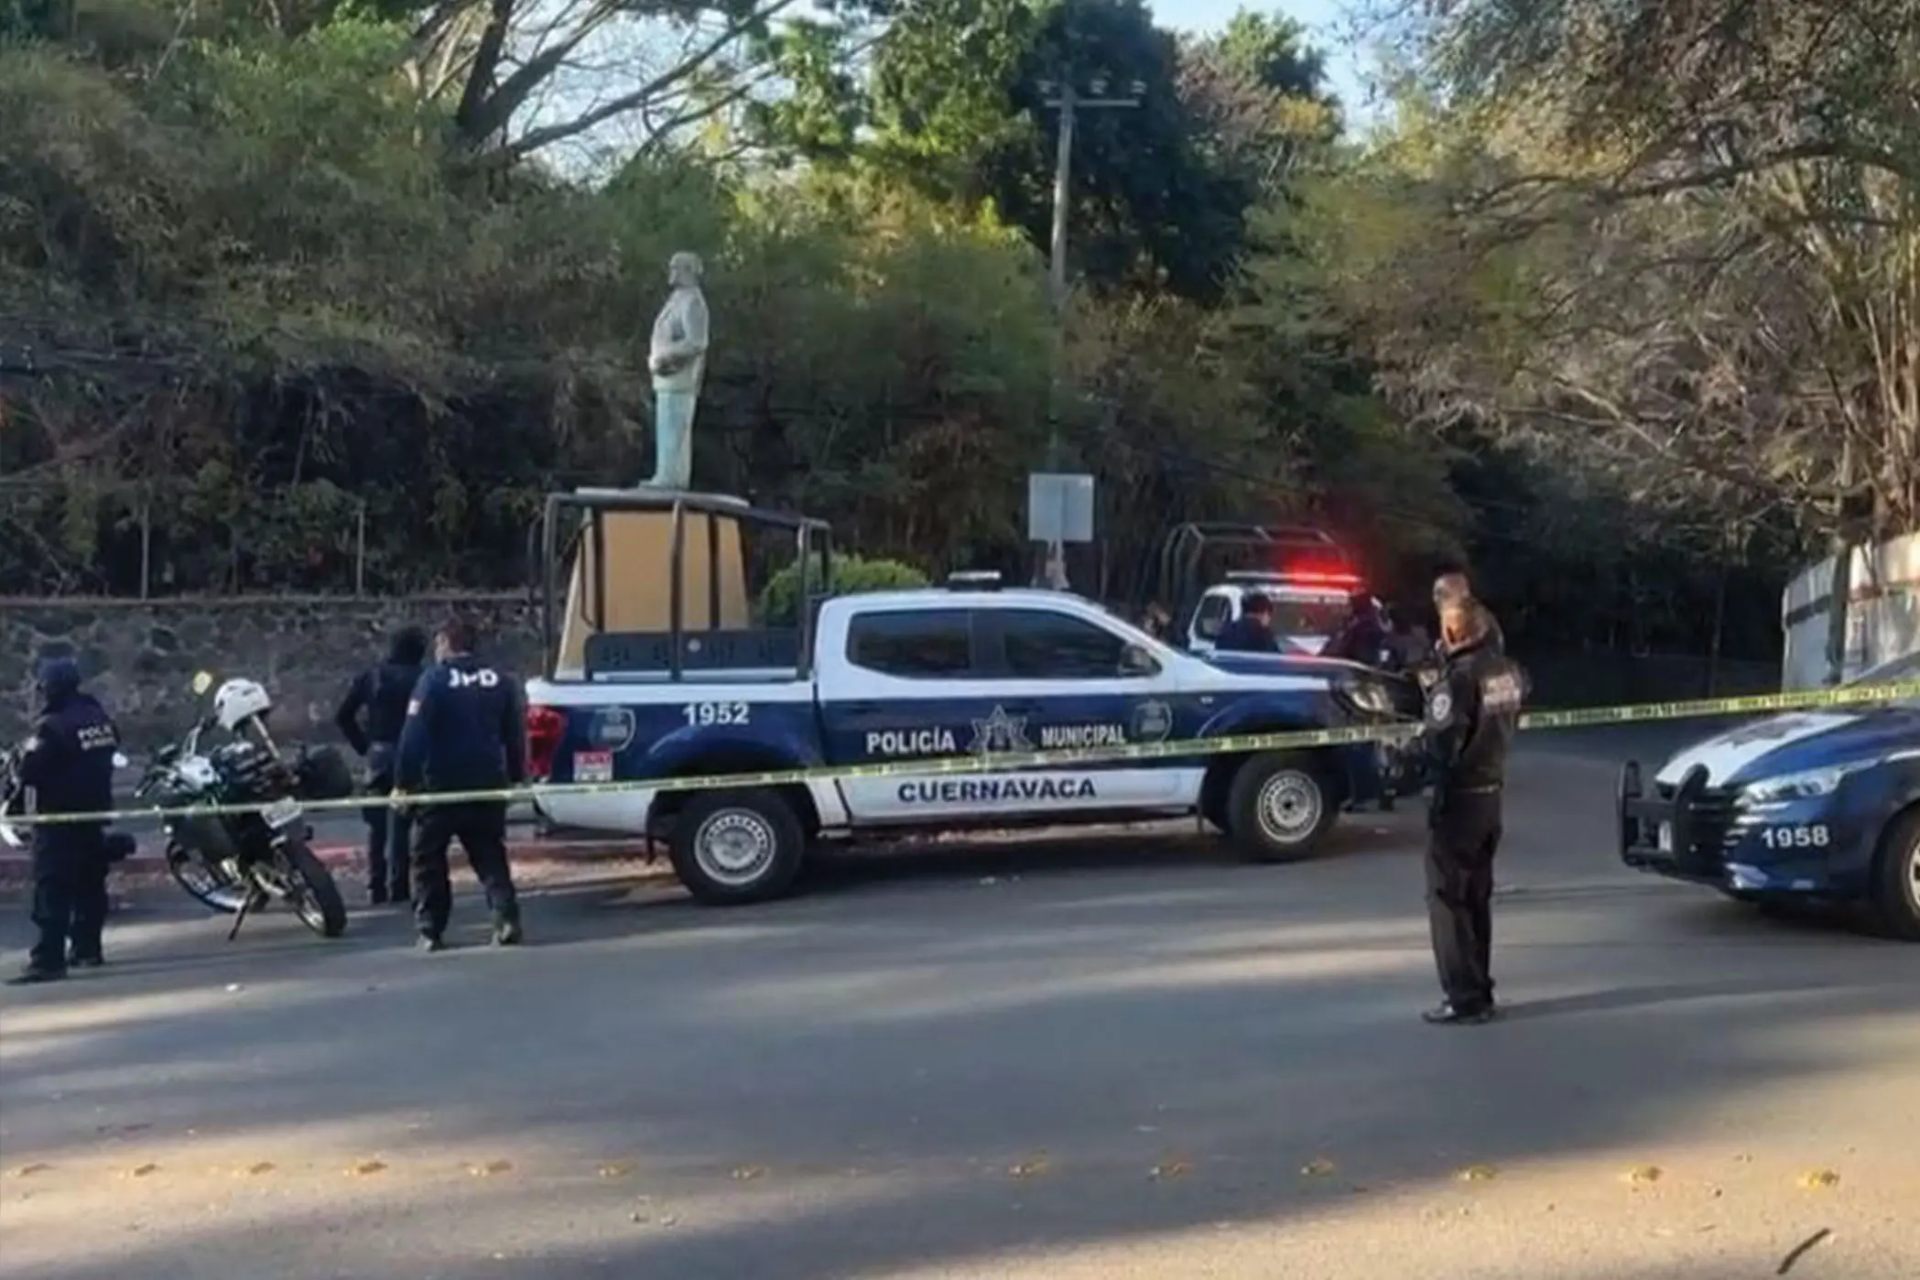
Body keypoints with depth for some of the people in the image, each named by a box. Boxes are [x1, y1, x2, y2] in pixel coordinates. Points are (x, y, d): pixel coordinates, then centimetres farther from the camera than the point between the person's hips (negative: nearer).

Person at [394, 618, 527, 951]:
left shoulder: (434, 680, -8)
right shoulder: (501, 681, 5)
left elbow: (414, 734, -13)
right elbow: (515, 734, 7)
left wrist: (403, 782, -11)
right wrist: (516, 777, 14)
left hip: (442, 785, -4)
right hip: (489, 784, 4)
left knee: (429, 858, 9)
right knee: (490, 856, 12)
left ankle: (430, 931, 6)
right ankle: (507, 918, -5)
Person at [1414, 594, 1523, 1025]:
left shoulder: (1459, 678, -21)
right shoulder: (1507, 672, 3)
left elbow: (1439, 746, -23)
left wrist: (1413, 741, -3)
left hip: (1458, 799, -8)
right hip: (1491, 793, 8)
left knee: (1448, 899, 0)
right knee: (1477, 898, 17)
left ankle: (1464, 998, 1)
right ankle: (1479, 991, 24)